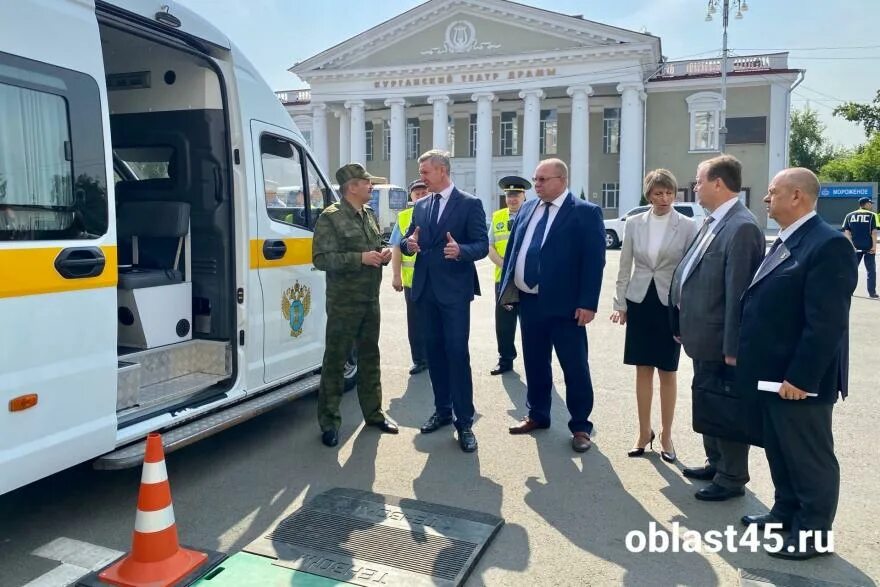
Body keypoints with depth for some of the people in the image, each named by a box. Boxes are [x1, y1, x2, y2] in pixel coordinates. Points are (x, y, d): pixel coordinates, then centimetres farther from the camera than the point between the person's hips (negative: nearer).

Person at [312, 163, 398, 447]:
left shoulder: (370, 215, 12)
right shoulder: (330, 218, -11)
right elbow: (321, 259, -17)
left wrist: (384, 254, 1)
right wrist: (361, 258, -24)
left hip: (370, 301, 7)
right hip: (343, 303, -7)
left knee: (370, 357, 16)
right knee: (335, 361, 1)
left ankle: (373, 412, 29)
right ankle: (329, 421, 12)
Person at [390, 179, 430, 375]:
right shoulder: (403, 217, 7)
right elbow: (396, 248, 6)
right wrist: (396, 276, -1)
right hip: (411, 278, 2)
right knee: (415, 323, 8)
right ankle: (419, 360, 20)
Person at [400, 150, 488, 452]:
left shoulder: (470, 204, -4)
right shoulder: (420, 206, 13)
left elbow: (482, 245, -9)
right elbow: (407, 242, 13)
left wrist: (461, 250, -30)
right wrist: (409, 243, -11)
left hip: (454, 290, -6)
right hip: (425, 289, 6)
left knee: (457, 354, -7)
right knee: (435, 352, 13)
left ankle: (465, 422, 0)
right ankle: (442, 410, 26)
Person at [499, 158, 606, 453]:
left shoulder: (586, 212, -7)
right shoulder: (527, 208, 11)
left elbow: (594, 260, -11)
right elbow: (513, 249, 14)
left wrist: (588, 303, -16)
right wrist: (507, 288, 8)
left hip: (564, 304, -5)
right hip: (528, 300, 6)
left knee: (575, 367, 5)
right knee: (534, 362, 16)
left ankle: (580, 426, 18)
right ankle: (538, 415, 32)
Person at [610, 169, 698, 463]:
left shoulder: (688, 226, -5)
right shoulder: (634, 223, 2)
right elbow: (624, 267, 6)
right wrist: (620, 303, 3)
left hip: (671, 304, -2)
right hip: (640, 302, 2)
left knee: (667, 372, 7)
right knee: (643, 370, 9)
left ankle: (666, 435, 21)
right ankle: (644, 432, 21)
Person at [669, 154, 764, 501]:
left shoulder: (741, 227, -20)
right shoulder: (712, 222, 10)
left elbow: (738, 292, -23)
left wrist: (732, 347, -22)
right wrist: (683, 325, 15)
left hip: (720, 340, -10)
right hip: (703, 335, 10)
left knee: (726, 408, 5)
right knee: (706, 402, 21)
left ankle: (732, 478, 21)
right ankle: (716, 463, 38)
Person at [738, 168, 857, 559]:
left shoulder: (828, 245, -19)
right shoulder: (785, 242, 13)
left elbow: (826, 323, -24)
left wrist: (800, 377, -23)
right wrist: (751, 358, 15)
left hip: (799, 379, -9)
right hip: (773, 373, 10)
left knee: (810, 457, 7)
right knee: (779, 451, 21)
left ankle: (813, 533, 22)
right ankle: (786, 512, 37)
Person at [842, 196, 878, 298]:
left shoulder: (849, 216, 4)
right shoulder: (871, 215, -4)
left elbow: (846, 232, 0)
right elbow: (874, 231, -8)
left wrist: (851, 245, 0)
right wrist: (874, 246, -5)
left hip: (855, 247, 3)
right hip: (868, 247, -2)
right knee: (871, 270, 6)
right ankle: (872, 292, 7)